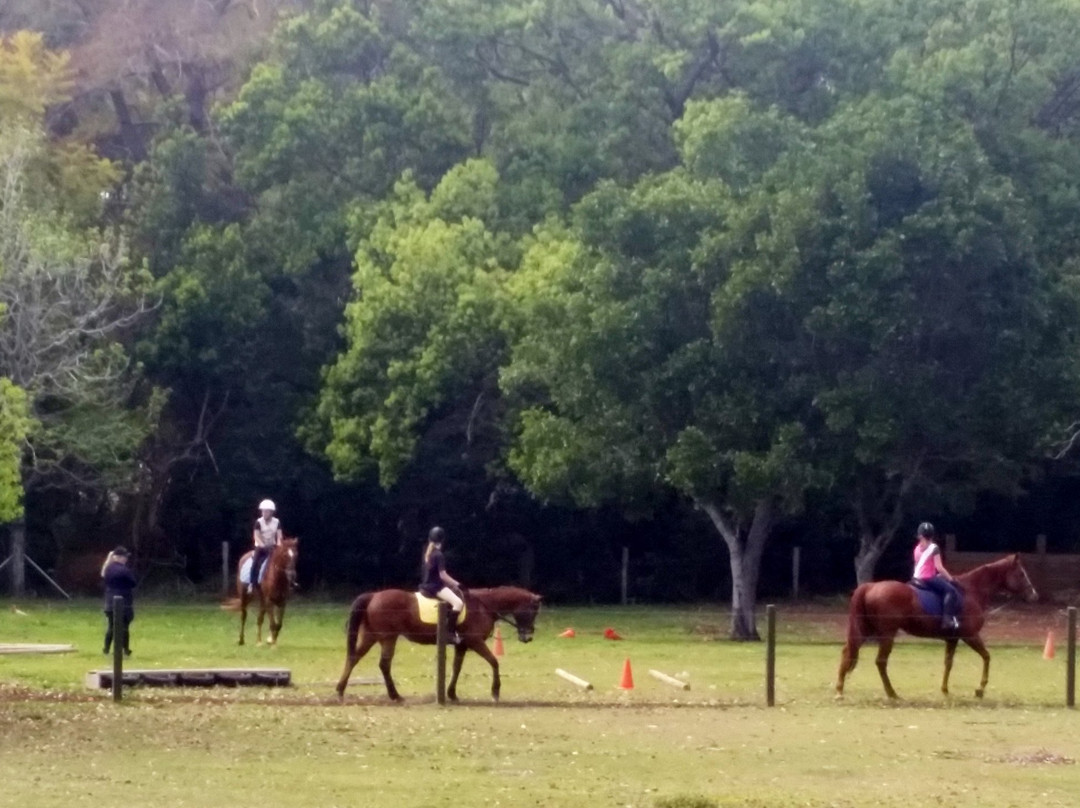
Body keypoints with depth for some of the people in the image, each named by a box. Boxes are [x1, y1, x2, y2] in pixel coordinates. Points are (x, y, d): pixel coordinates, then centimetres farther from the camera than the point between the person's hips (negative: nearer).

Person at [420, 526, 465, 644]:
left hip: (426, 585, 10)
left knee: (457, 593, 25)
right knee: (458, 602, -23)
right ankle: (451, 633, -25)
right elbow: (443, 576, -18)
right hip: (435, 587, -10)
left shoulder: (427, 551, 10)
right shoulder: (438, 555, -17)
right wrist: (457, 584, -7)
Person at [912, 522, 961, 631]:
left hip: (918, 577, 9)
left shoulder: (918, 548, 13)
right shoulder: (934, 548, -8)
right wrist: (950, 578, -3)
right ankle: (947, 619, -31)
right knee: (951, 590, -16)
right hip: (928, 578, -8)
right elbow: (939, 567, -13)